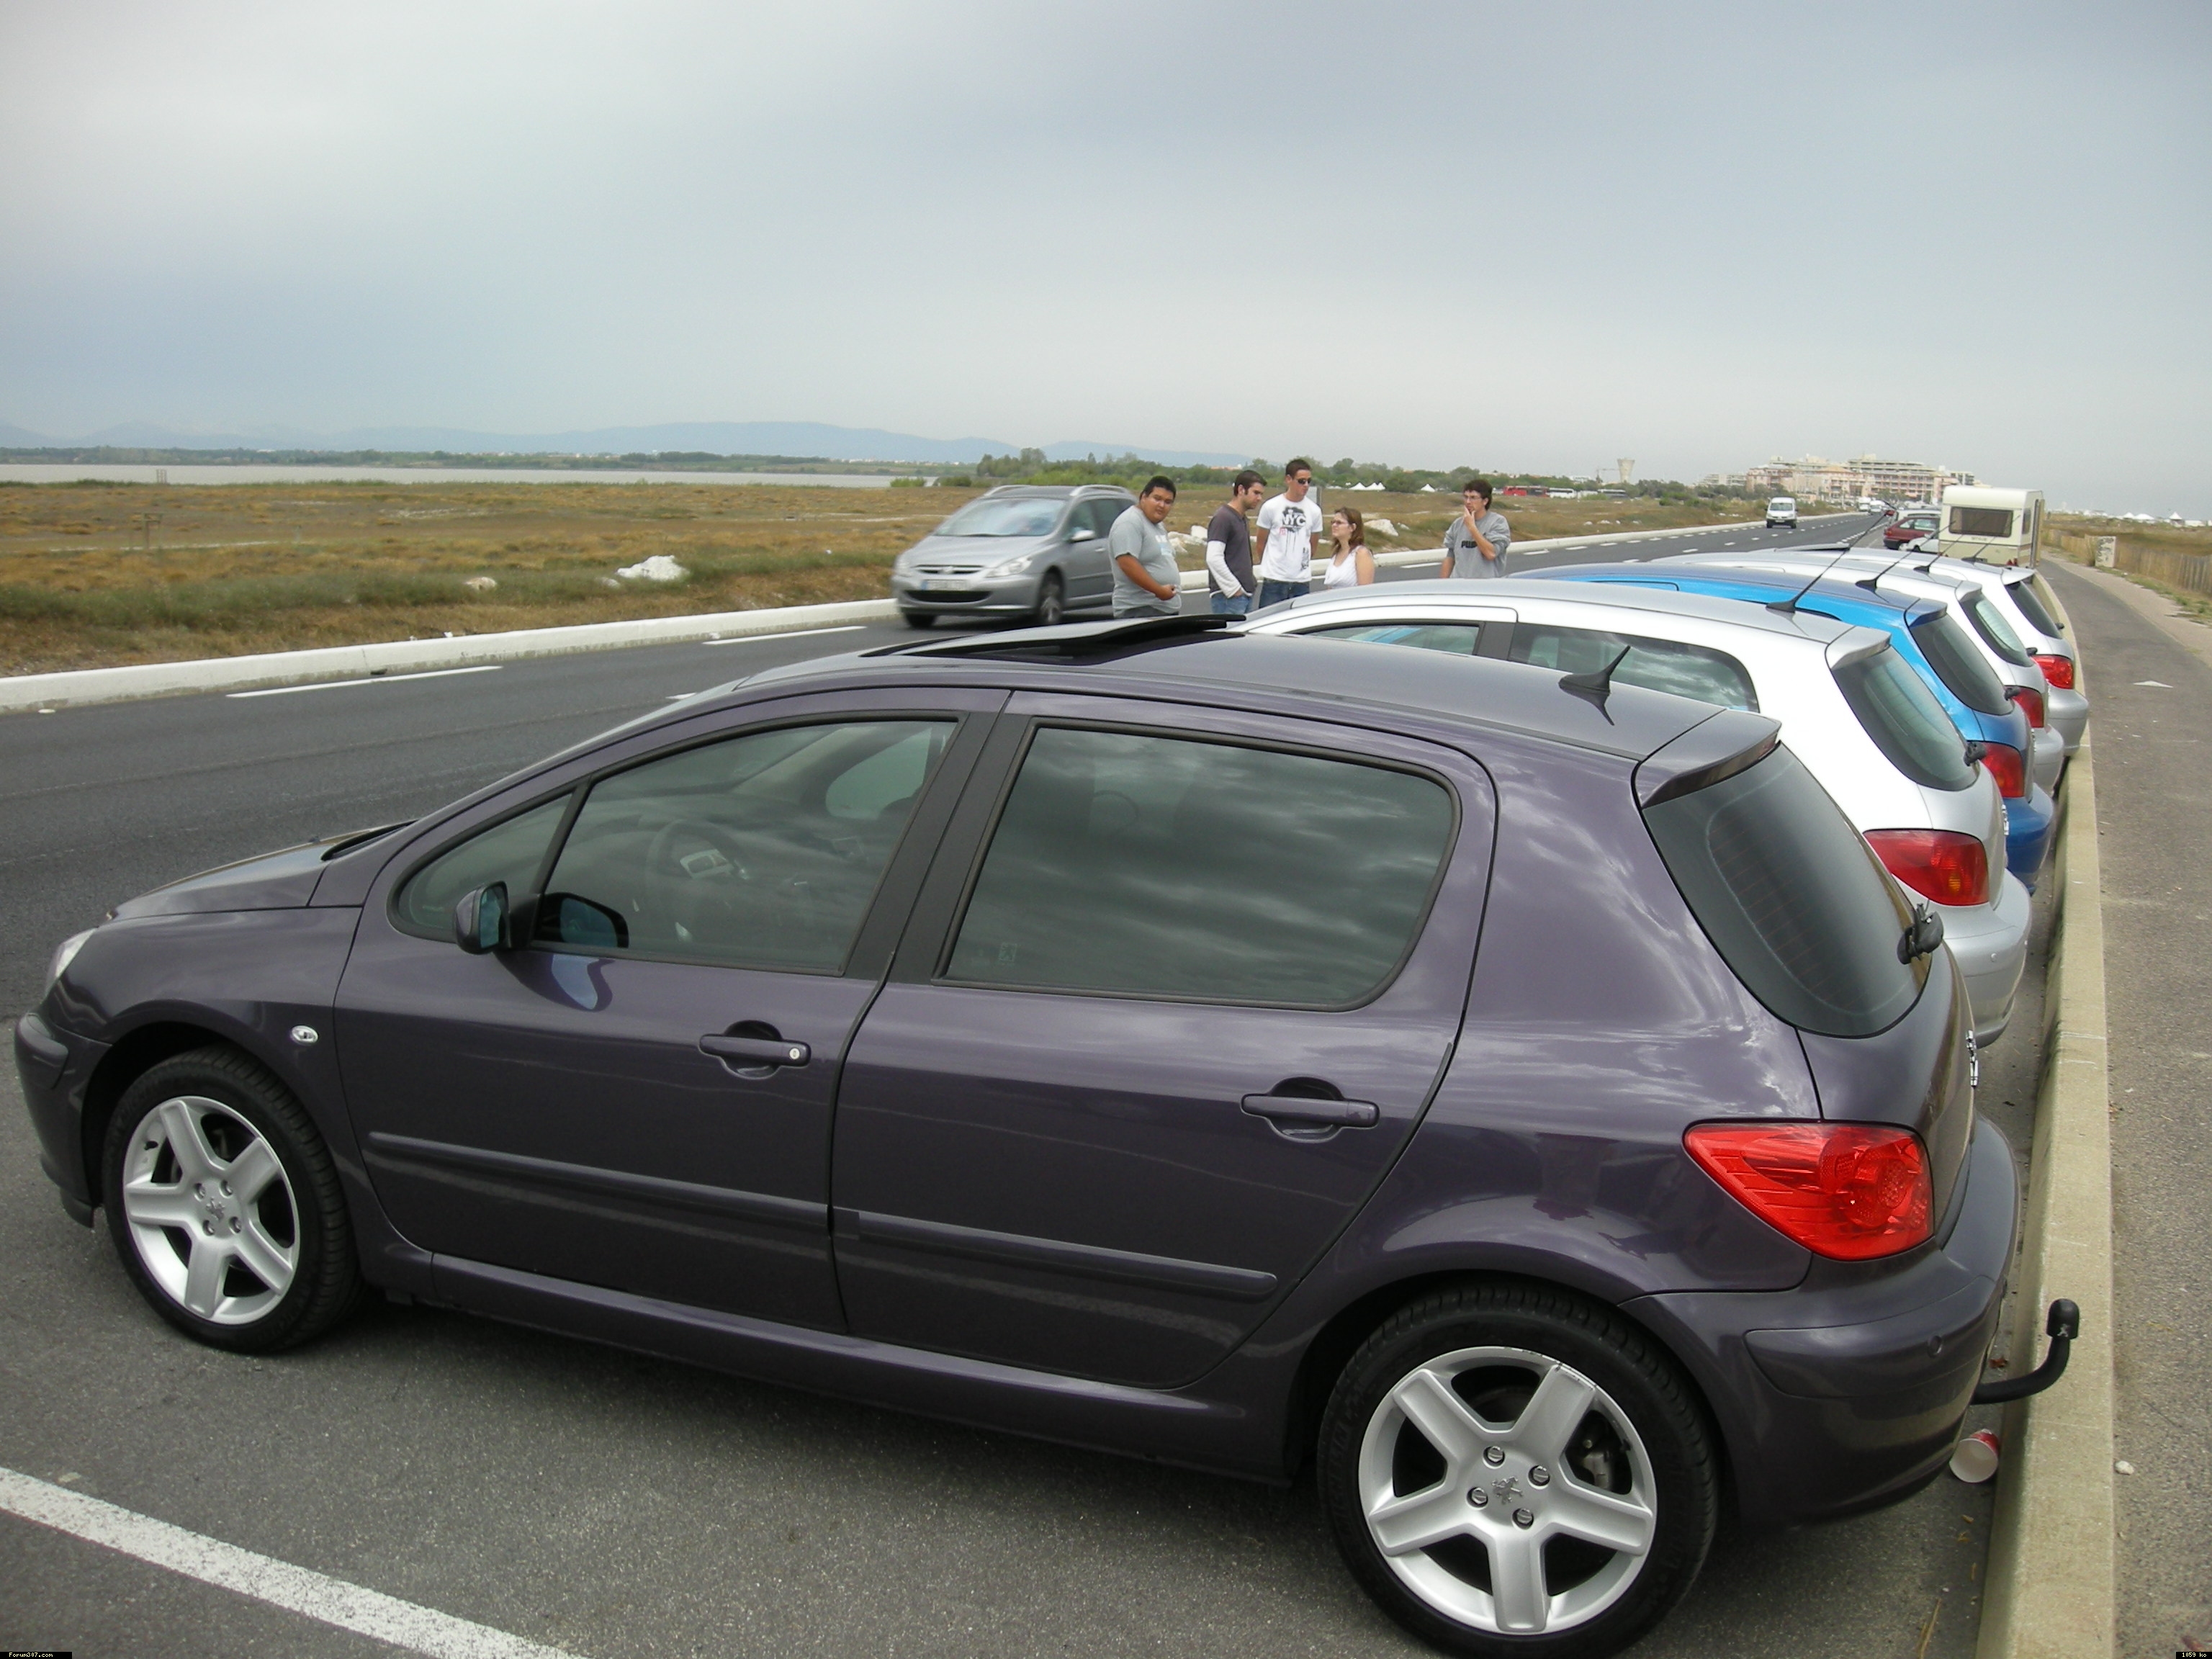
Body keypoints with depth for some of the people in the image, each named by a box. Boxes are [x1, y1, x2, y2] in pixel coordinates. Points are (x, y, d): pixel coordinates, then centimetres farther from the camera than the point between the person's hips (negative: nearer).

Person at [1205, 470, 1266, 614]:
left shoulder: (1242, 519, 18)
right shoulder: (1223, 518, -12)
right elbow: (1213, 558, -20)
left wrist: (1251, 580, 14)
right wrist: (1234, 589, -17)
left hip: (1245, 594, 10)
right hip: (1229, 597, -10)